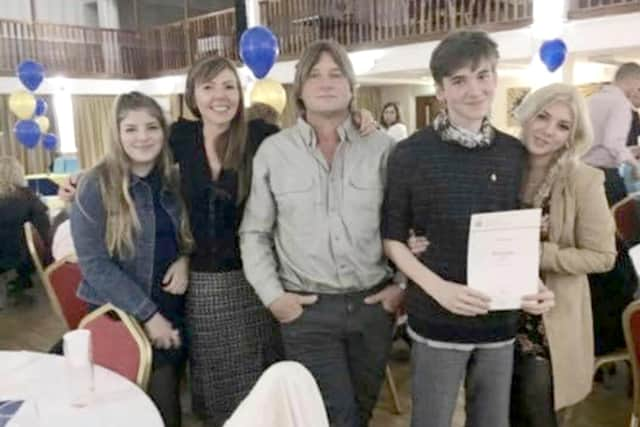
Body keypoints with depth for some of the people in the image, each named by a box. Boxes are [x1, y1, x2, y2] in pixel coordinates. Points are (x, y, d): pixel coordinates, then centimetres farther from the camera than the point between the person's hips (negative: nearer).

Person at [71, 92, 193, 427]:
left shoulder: (173, 181, 2)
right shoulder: (96, 186, -13)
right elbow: (93, 263, -16)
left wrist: (184, 259, -10)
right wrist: (147, 314, -18)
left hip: (173, 308, 5)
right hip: (123, 314, -5)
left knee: (171, 397, 15)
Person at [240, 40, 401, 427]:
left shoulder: (382, 147, -1)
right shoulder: (273, 151, -1)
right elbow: (254, 232, 3)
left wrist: (403, 284, -2)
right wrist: (272, 295, -4)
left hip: (374, 304, 2)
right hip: (307, 309, -1)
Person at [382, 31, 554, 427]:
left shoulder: (516, 153, 2)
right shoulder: (411, 153, -9)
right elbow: (393, 238, -5)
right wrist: (438, 288, -18)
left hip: (501, 320, 4)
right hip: (437, 320, -3)